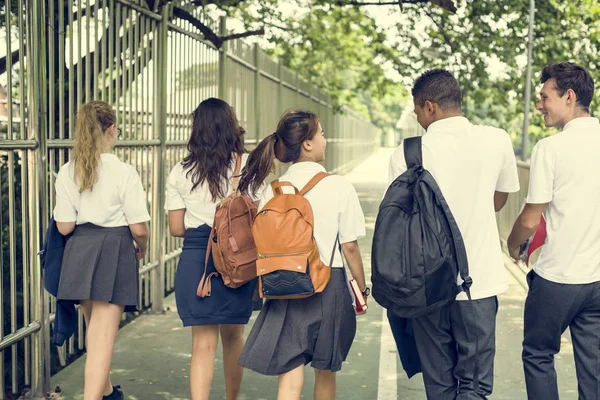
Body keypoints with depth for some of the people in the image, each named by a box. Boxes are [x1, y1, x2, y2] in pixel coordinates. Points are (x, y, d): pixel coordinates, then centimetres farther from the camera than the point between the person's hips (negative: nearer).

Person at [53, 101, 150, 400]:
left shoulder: (67, 172, -2)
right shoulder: (124, 172, -13)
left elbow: (64, 227, -2)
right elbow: (138, 229, -12)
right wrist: (142, 248, 10)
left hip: (79, 252, 5)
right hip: (114, 252, -5)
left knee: (94, 331, 22)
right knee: (103, 338, -1)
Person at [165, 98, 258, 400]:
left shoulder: (181, 172, 1)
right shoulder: (248, 165, -3)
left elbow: (176, 228, 3)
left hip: (196, 258, 0)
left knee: (203, 344, 4)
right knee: (233, 336, 20)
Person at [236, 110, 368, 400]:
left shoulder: (273, 190, -1)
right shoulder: (339, 186, -9)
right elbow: (349, 246, -7)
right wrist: (362, 288, 6)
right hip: (328, 284, -1)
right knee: (325, 371, 19)